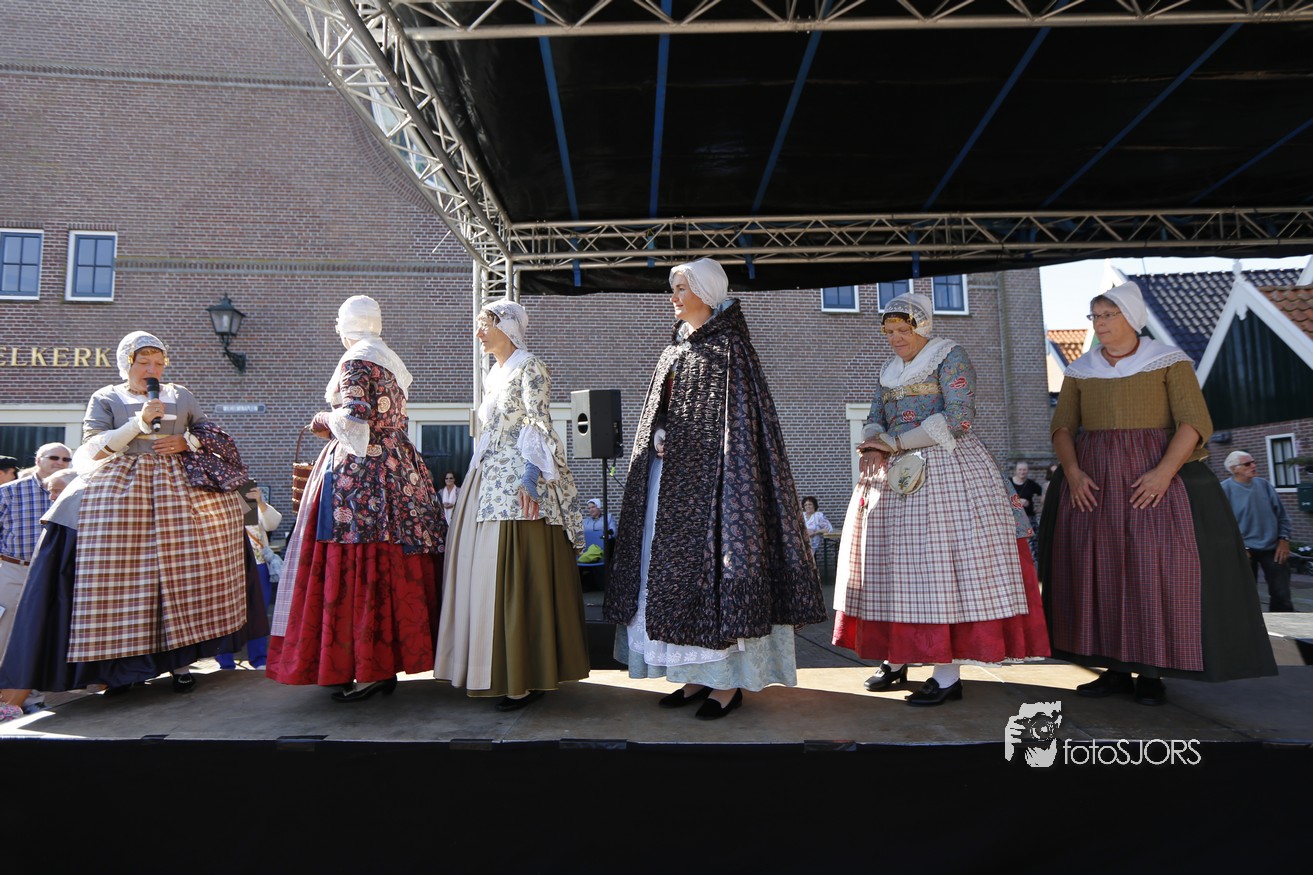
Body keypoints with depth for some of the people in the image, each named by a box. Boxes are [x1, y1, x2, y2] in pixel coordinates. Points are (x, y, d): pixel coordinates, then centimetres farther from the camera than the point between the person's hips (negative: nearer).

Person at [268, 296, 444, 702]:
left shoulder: (355, 361, -7)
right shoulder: (391, 362, 19)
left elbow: (355, 416, -20)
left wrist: (323, 421, 0)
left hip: (358, 472, -9)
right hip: (396, 468, 9)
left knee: (357, 567, -7)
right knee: (390, 568, 9)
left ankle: (369, 670, -5)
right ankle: (387, 663, 15)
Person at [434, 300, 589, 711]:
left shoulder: (530, 368, -5)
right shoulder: (492, 375, 20)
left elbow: (539, 426, -14)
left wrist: (529, 479, -23)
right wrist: (474, 483, 20)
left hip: (518, 483, -9)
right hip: (488, 483, 9)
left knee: (518, 576, -8)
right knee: (487, 573, 8)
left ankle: (527, 678, 0)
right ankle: (491, 670, 17)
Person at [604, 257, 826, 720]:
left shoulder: (728, 346, -6)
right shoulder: (676, 349, 19)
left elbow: (740, 422, -13)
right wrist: (659, 446, 8)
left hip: (708, 474, -8)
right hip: (669, 474, 8)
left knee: (712, 563, -7)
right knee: (674, 569, 7)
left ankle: (730, 681, 3)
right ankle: (697, 675, 15)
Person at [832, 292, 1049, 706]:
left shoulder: (950, 357, -2)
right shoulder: (889, 369, 19)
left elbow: (958, 418, -13)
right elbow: (874, 420, 16)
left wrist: (894, 442, -13)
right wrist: (873, 447, -8)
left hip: (946, 473, -7)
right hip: (894, 475, 7)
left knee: (941, 563, -9)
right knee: (896, 563, 5)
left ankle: (948, 674, -4)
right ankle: (896, 658, 15)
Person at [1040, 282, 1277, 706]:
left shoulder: (1169, 361, 0)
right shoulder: (1079, 370, 9)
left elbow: (1195, 422, -8)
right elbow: (1062, 426, 5)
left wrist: (1164, 472, -21)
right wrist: (1072, 472, -12)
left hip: (1155, 476, -3)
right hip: (1091, 480, 3)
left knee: (1156, 568, -8)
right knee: (1095, 569, 0)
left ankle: (1152, 673, 2)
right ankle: (1115, 670, 8)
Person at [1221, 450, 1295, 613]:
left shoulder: (1263, 484, 6)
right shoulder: (1224, 489, -9)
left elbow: (1281, 514, 12)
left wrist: (1284, 539, 1)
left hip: (1273, 547, 4)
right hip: (1244, 550, -4)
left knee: (1282, 595, 7)